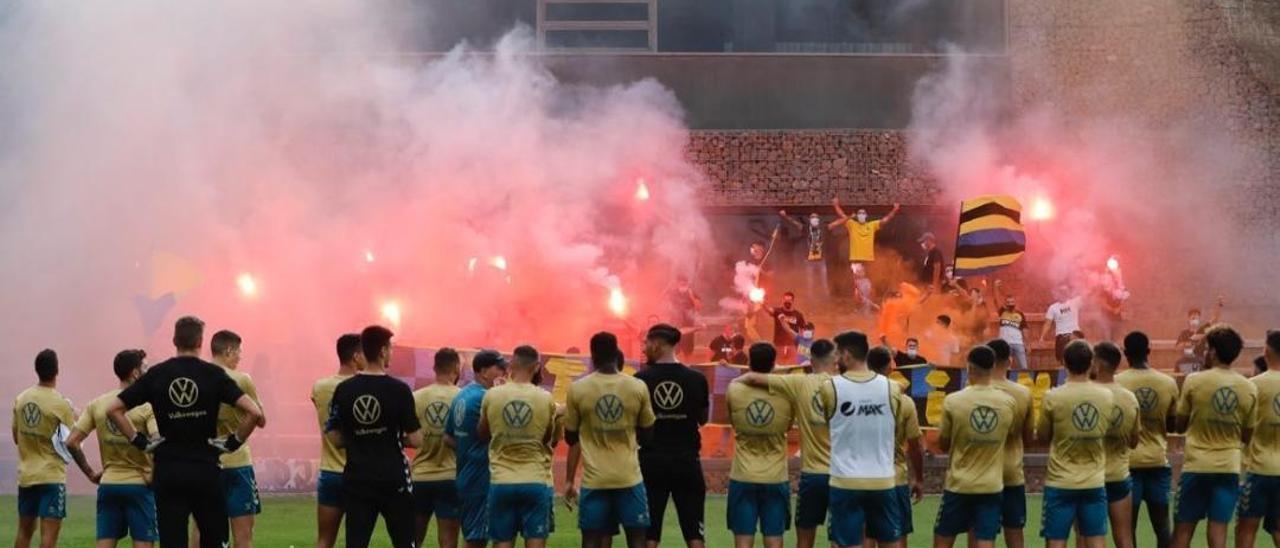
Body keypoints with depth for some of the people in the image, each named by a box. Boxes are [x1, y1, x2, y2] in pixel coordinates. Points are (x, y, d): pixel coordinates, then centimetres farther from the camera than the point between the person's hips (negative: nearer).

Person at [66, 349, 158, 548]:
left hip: (108, 484, 4)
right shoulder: (146, 406, -9)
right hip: (139, 485, -4)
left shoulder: (97, 404, 5)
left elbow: (72, 442, 2)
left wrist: (90, 473, 9)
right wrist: (154, 476, -10)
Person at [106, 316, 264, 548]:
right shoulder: (214, 374, -3)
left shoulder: (155, 375, 2)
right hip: (206, 471, -1)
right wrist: (235, 442, 0)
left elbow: (113, 409, 2)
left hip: (167, 472, 1)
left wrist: (140, 441, 5)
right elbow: (253, 412, -13)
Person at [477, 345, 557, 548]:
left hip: (502, 482, 1)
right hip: (537, 482, -1)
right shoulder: (546, 399, -3)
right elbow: (549, 439, 10)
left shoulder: (492, 396, -2)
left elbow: (482, 434, 12)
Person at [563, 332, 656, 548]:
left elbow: (572, 438, 5)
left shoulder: (577, 389, -3)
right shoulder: (638, 387, -2)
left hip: (594, 479, 0)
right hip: (629, 477, 0)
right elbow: (646, 432, 10)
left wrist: (569, 481, 13)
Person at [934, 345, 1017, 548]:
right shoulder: (1009, 402, -3)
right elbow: (1014, 434, 15)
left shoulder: (953, 401, -9)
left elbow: (943, 444, 1)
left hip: (958, 485, -1)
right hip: (992, 486, 1)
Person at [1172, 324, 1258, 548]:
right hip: (1229, 467, 2)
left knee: (1183, 529, 6)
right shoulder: (1249, 388, 0)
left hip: (1196, 466, -2)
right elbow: (1247, 436, 6)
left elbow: (1181, 426, 2)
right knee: (1218, 530, 2)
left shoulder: (1194, 381, -7)